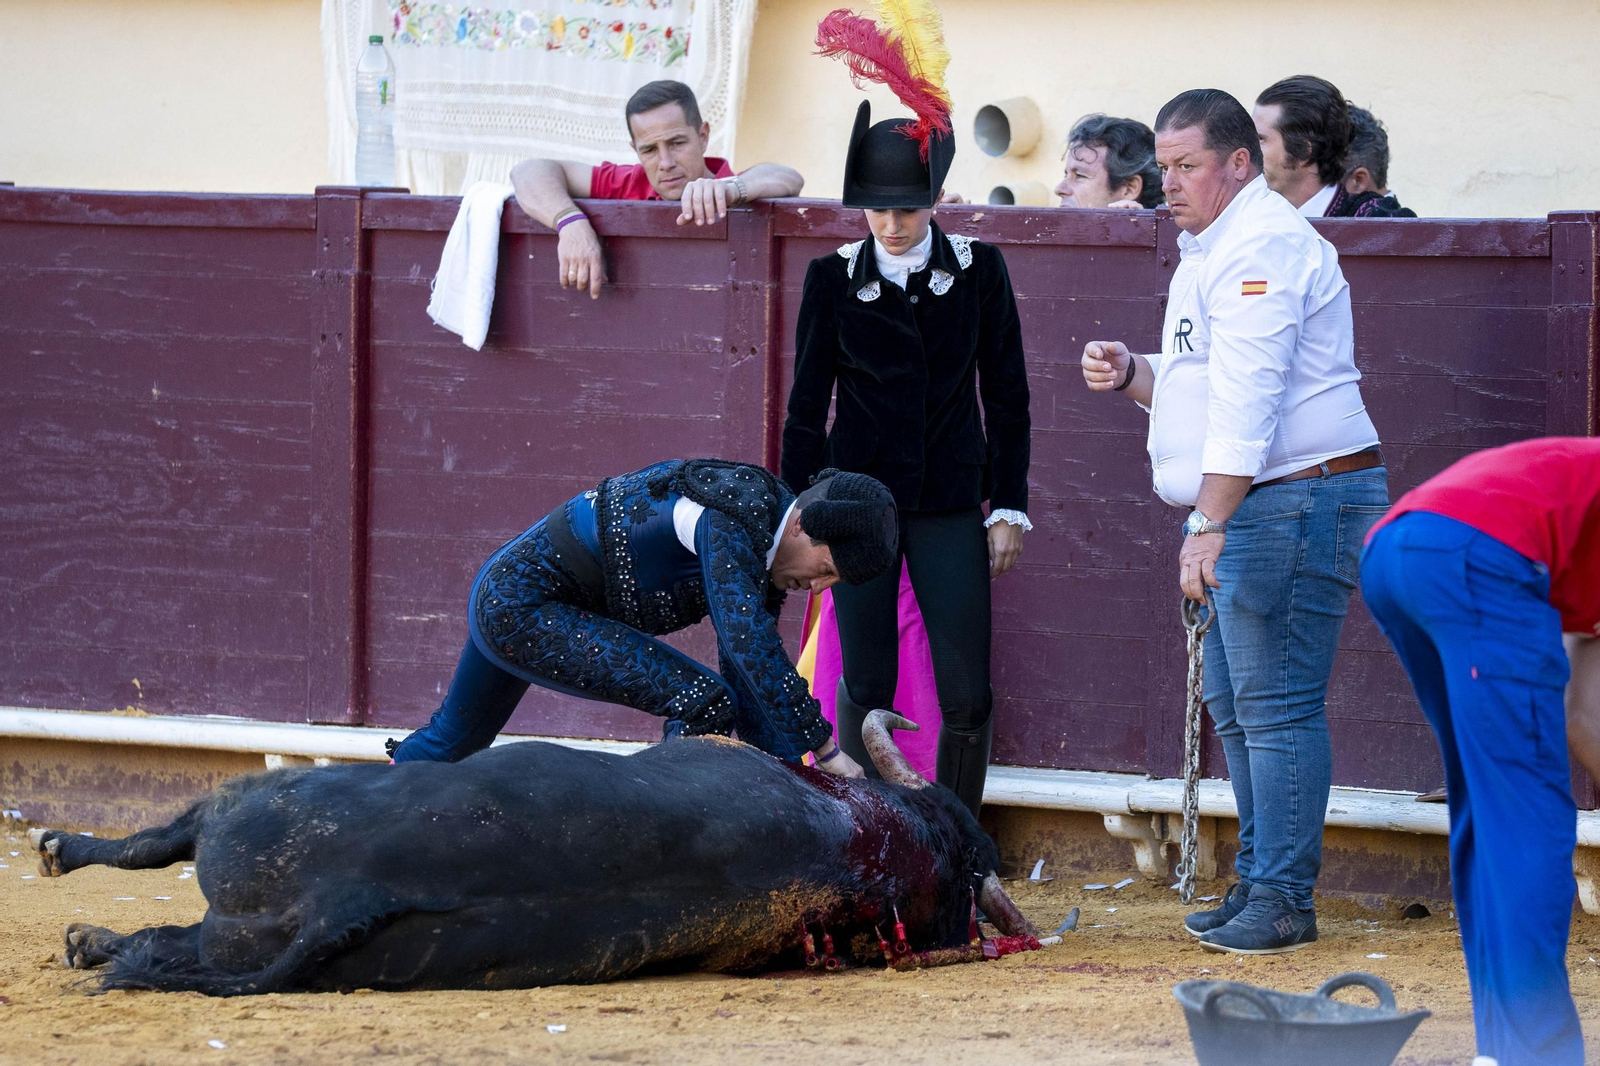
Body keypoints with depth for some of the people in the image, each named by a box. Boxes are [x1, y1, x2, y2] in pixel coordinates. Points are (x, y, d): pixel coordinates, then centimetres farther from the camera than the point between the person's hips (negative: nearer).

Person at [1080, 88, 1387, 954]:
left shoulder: (1260, 249, -15)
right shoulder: (1214, 249, 20)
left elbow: (1246, 400, -22)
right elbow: (1201, 387, 28)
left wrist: (1211, 526, -26)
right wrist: (1131, 375, 8)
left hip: (1295, 501, -11)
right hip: (1247, 511, 11)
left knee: (1275, 702, -10)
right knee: (1233, 701, 14)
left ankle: (1282, 899, -9)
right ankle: (1258, 880, 21)